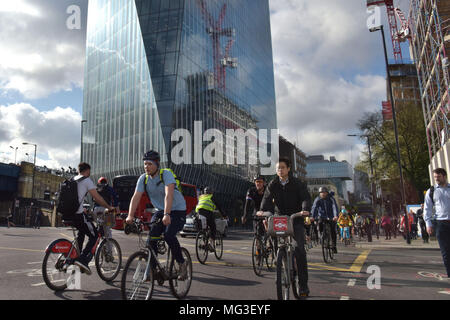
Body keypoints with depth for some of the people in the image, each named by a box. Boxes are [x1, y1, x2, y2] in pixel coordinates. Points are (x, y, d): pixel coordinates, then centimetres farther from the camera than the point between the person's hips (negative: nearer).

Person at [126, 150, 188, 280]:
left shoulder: (166, 174, -22)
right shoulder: (143, 178, -5)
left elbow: (169, 195, -35)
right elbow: (136, 197, -14)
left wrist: (167, 215, -46)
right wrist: (130, 216, -27)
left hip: (177, 210, -5)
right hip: (160, 211, 5)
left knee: (169, 236, -24)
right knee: (151, 238, -8)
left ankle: (182, 263, -3)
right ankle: (152, 269, 8)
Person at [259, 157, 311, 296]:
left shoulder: (297, 183, -3)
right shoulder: (273, 184, 2)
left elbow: (306, 197, -13)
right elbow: (267, 198, -9)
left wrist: (305, 209, -34)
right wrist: (263, 210, -29)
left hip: (296, 219, -2)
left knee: (299, 249, -11)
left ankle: (303, 284, -3)